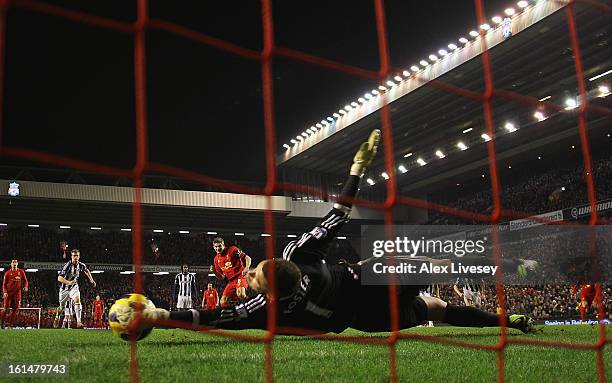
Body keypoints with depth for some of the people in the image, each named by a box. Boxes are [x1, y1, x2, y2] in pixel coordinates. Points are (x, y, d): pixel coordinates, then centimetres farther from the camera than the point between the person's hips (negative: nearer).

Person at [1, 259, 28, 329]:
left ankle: (10, 323, 7)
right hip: (9, 292, -2)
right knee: (6, 308, -6)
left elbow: (25, 280, 11)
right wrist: (5, 292, -9)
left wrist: (25, 287, -9)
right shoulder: (8, 273, 1)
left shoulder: (21, 272, 5)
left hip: (17, 292, 2)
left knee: (15, 309, -1)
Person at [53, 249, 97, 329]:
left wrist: (91, 280, 17)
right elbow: (59, 278, -29)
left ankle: (78, 322, -29)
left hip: (74, 287, 2)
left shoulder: (81, 265, -10)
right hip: (65, 288, -2)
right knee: (62, 307, 12)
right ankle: (57, 318, 46)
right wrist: (69, 282, -44)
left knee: (77, 300, -24)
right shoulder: (67, 266, -25)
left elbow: (86, 271, 15)